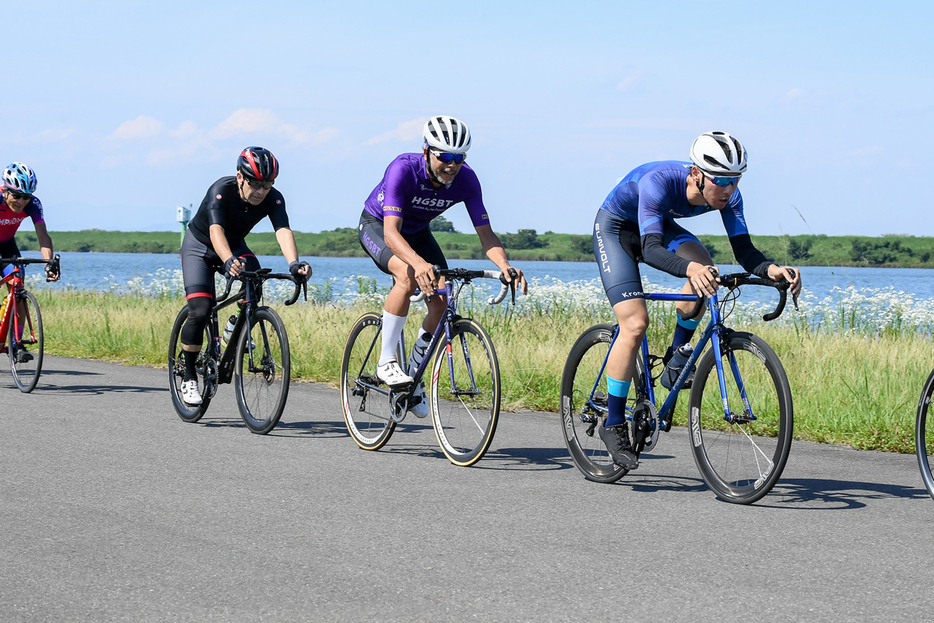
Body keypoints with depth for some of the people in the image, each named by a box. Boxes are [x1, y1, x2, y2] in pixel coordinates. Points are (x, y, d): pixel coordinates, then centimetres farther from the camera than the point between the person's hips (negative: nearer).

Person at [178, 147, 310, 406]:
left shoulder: (273, 198, -23)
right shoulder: (221, 191, -33)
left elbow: (283, 231, -37)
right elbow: (216, 230, -46)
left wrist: (294, 263, -57)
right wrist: (228, 261, -66)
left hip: (235, 247, 4)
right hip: (200, 246, -3)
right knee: (200, 312, -19)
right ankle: (189, 377, -1)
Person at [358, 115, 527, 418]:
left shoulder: (466, 179, -25)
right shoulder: (403, 169, -37)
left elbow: (486, 234, -24)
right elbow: (391, 233, -45)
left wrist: (504, 265, -45)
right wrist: (419, 263, -64)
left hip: (417, 231, 5)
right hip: (376, 225, -5)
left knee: (441, 302, -12)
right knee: (408, 276, -34)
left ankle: (413, 374, 10)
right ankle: (386, 361, -22)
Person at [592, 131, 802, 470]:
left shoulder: (727, 194, -23)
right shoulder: (658, 182, -40)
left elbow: (743, 250, -26)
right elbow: (651, 250, -49)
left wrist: (772, 269, -47)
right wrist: (689, 268, -68)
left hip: (660, 226, 5)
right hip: (614, 229, -5)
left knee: (705, 272, -26)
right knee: (635, 324, -19)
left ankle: (675, 360, -5)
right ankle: (614, 424, -6)